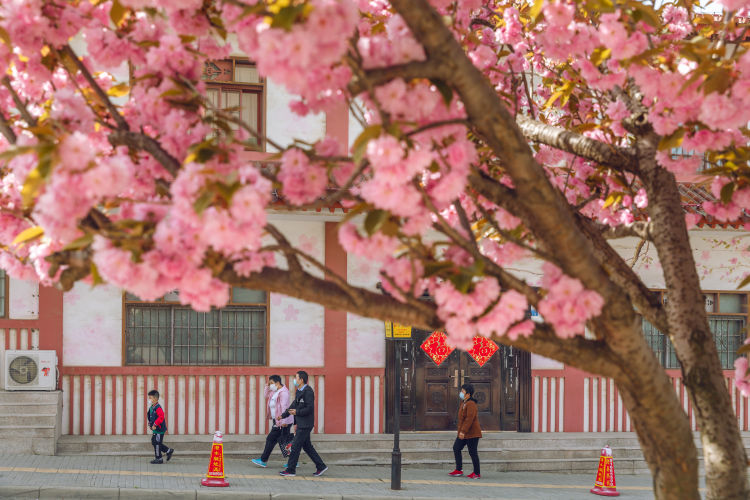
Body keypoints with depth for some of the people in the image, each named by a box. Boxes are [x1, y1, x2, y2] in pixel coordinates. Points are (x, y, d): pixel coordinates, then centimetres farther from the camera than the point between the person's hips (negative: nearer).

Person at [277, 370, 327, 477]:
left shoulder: (308, 391, -16)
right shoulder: (299, 391, 14)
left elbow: (310, 408, -22)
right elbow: (293, 405, 20)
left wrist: (297, 412, -17)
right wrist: (282, 416, 17)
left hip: (305, 424, -10)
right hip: (301, 424, 10)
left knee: (296, 446, -5)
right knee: (307, 446, 13)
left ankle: (291, 470, 1)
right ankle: (321, 466, 17)